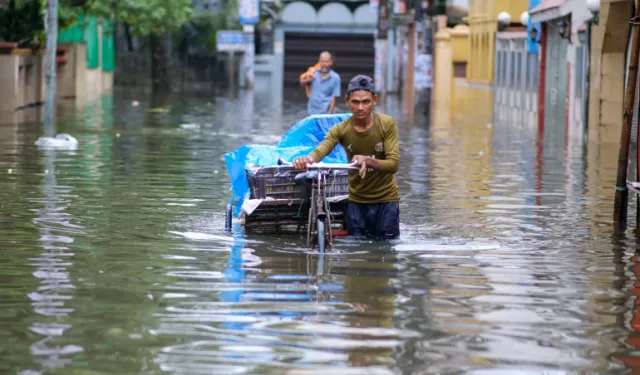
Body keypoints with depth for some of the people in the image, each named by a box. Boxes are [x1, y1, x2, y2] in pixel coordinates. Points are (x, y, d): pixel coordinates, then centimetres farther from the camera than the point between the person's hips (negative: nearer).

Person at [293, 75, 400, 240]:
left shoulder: (387, 124, -13)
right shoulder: (341, 129, -9)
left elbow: (393, 164, -19)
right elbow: (320, 150, -27)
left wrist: (368, 161, -38)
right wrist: (308, 159, -52)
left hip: (386, 199, -2)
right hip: (357, 201, 2)